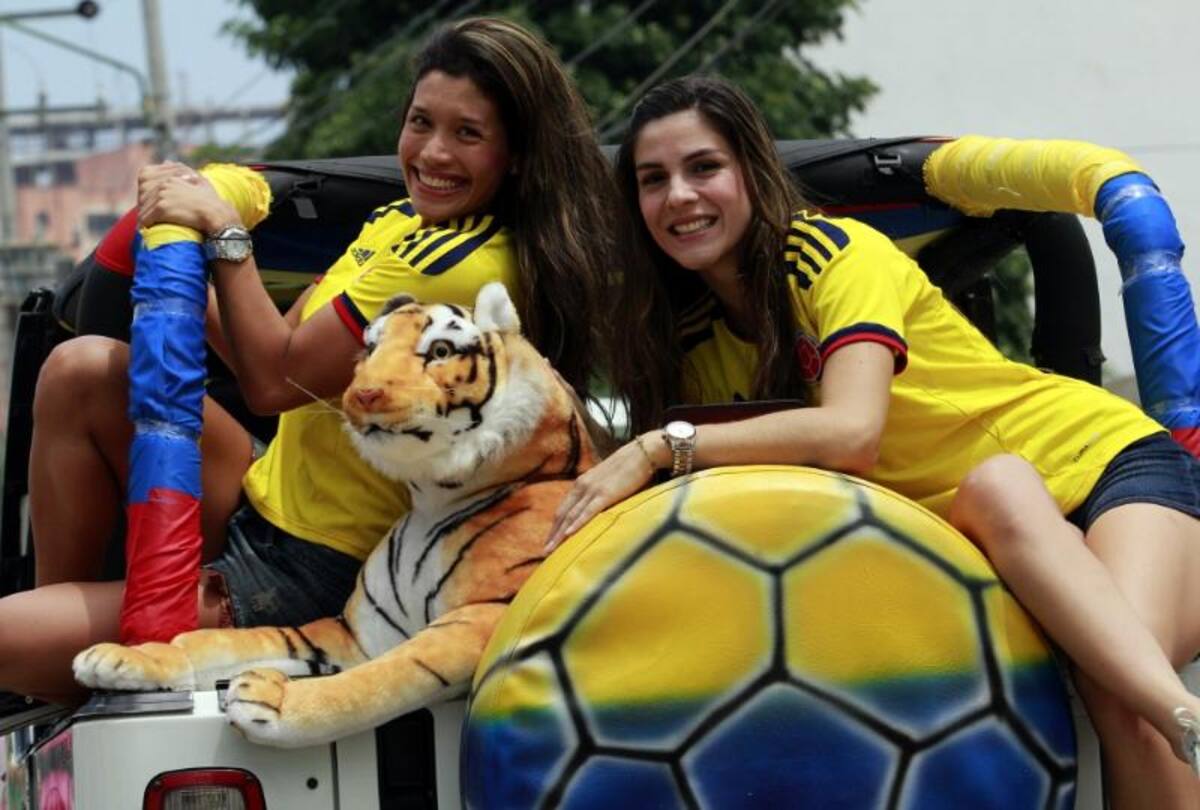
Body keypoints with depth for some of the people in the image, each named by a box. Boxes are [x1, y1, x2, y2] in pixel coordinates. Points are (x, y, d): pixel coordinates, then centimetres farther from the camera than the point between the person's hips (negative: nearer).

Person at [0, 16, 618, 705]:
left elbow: (274, 378, -19)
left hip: (313, 578, -10)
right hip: (266, 502, 10)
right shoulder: (402, 223, 7)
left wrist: (223, 231, -11)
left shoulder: (467, 266, -23)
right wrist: (184, 230, -4)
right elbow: (282, 349, 6)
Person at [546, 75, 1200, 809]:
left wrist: (660, 447, -29)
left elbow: (851, 431, -30)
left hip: (1110, 464, -3)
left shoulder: (836, 253, -14)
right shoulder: (696, 336, 6)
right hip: (981, 532, 4)